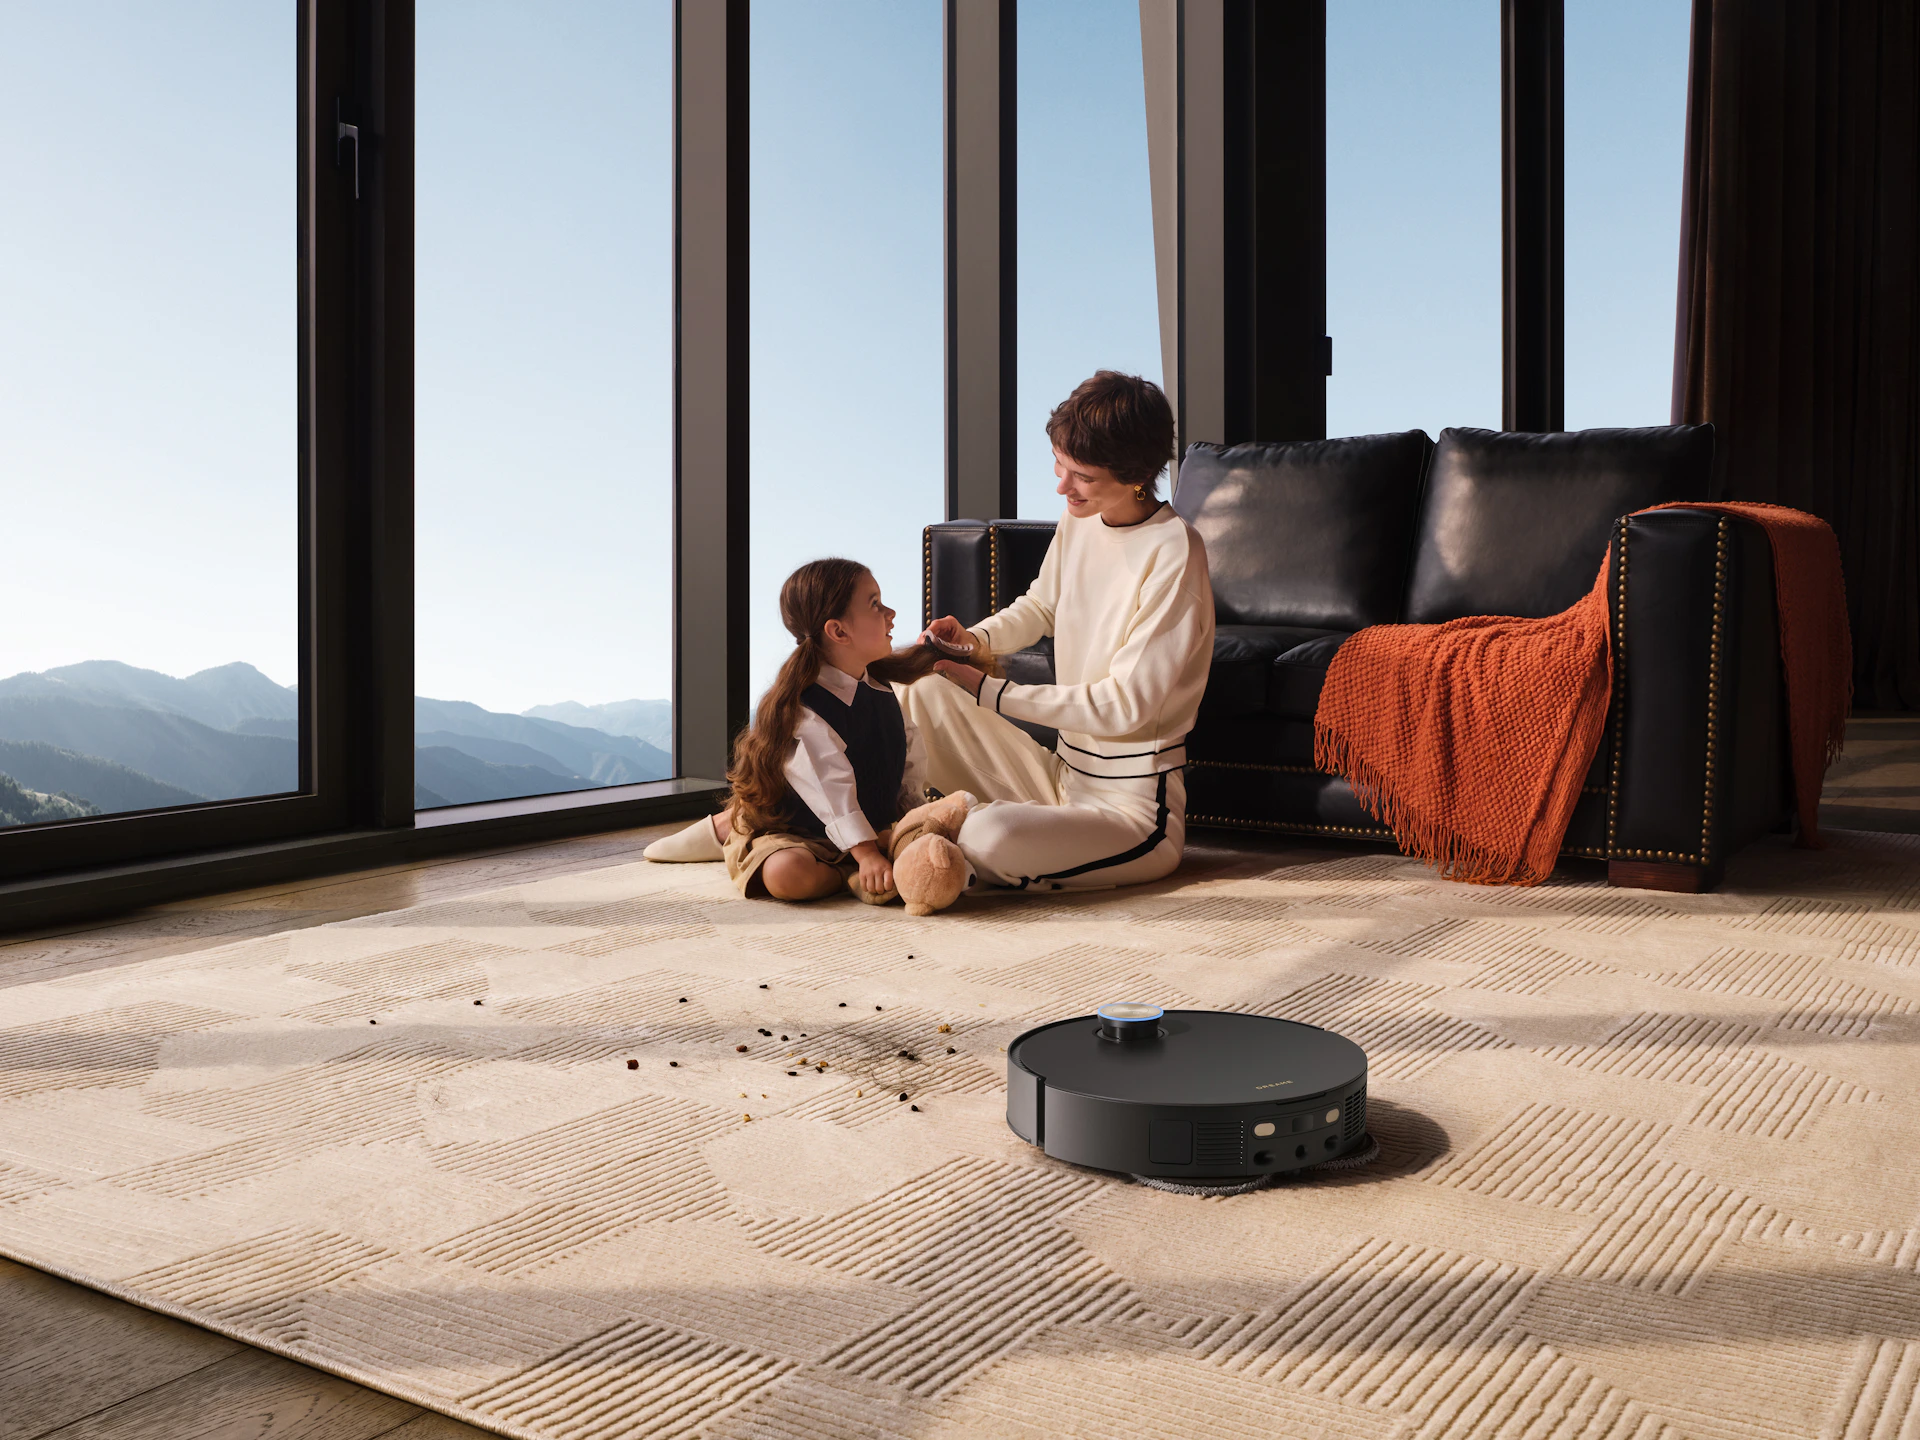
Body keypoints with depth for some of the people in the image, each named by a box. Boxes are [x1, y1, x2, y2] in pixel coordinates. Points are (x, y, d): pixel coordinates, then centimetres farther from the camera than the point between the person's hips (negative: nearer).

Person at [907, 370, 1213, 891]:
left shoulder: (1174, 554, -20)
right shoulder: (1079, 520, 3)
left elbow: (1124, 705, -20)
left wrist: (988, 690, -17)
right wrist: (975, 639, 2)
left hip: (1133, 804, -7)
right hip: (1062, 773, 7)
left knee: (993, 837, -33)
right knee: (925, 689, -7)